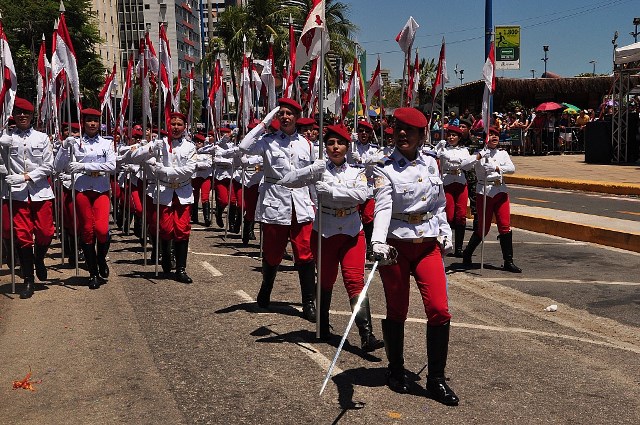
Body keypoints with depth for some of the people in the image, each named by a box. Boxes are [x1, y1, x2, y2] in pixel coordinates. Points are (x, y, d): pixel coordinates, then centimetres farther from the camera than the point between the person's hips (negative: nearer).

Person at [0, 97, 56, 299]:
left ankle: (38, 259, 30)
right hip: (17, 193, -1)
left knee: (45, 233, -3)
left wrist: (25, 176, -6)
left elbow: (48, 167, 4)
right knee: (22, 235, -1)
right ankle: (28, 280, 10)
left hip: (41, 191, 1)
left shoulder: (42, 138, 9)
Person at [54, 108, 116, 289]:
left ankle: (101, 259, 16)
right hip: (81, 191, 0)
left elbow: (112, 166, -7)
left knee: (101, 229, -16)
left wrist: (84, 166, -12)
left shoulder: (106, 143, 8)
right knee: (87, 231, 3)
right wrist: (65, 147, -12)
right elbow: (58, 167, 1)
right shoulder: (75, 143, 6)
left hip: (101, 190, 0)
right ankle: (93, 273, 15)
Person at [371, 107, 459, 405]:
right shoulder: (385, 169, -7)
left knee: (439, 309, -6)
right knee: (397, 311, 8)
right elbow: (382, 206, -23)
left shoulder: (430, 163, 7)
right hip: (396, 246, -3)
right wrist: (378, 241, -37)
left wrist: (446, 234, 17)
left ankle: (436, 379, 7)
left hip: (429, 245, 3)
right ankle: (396, 371, 30)